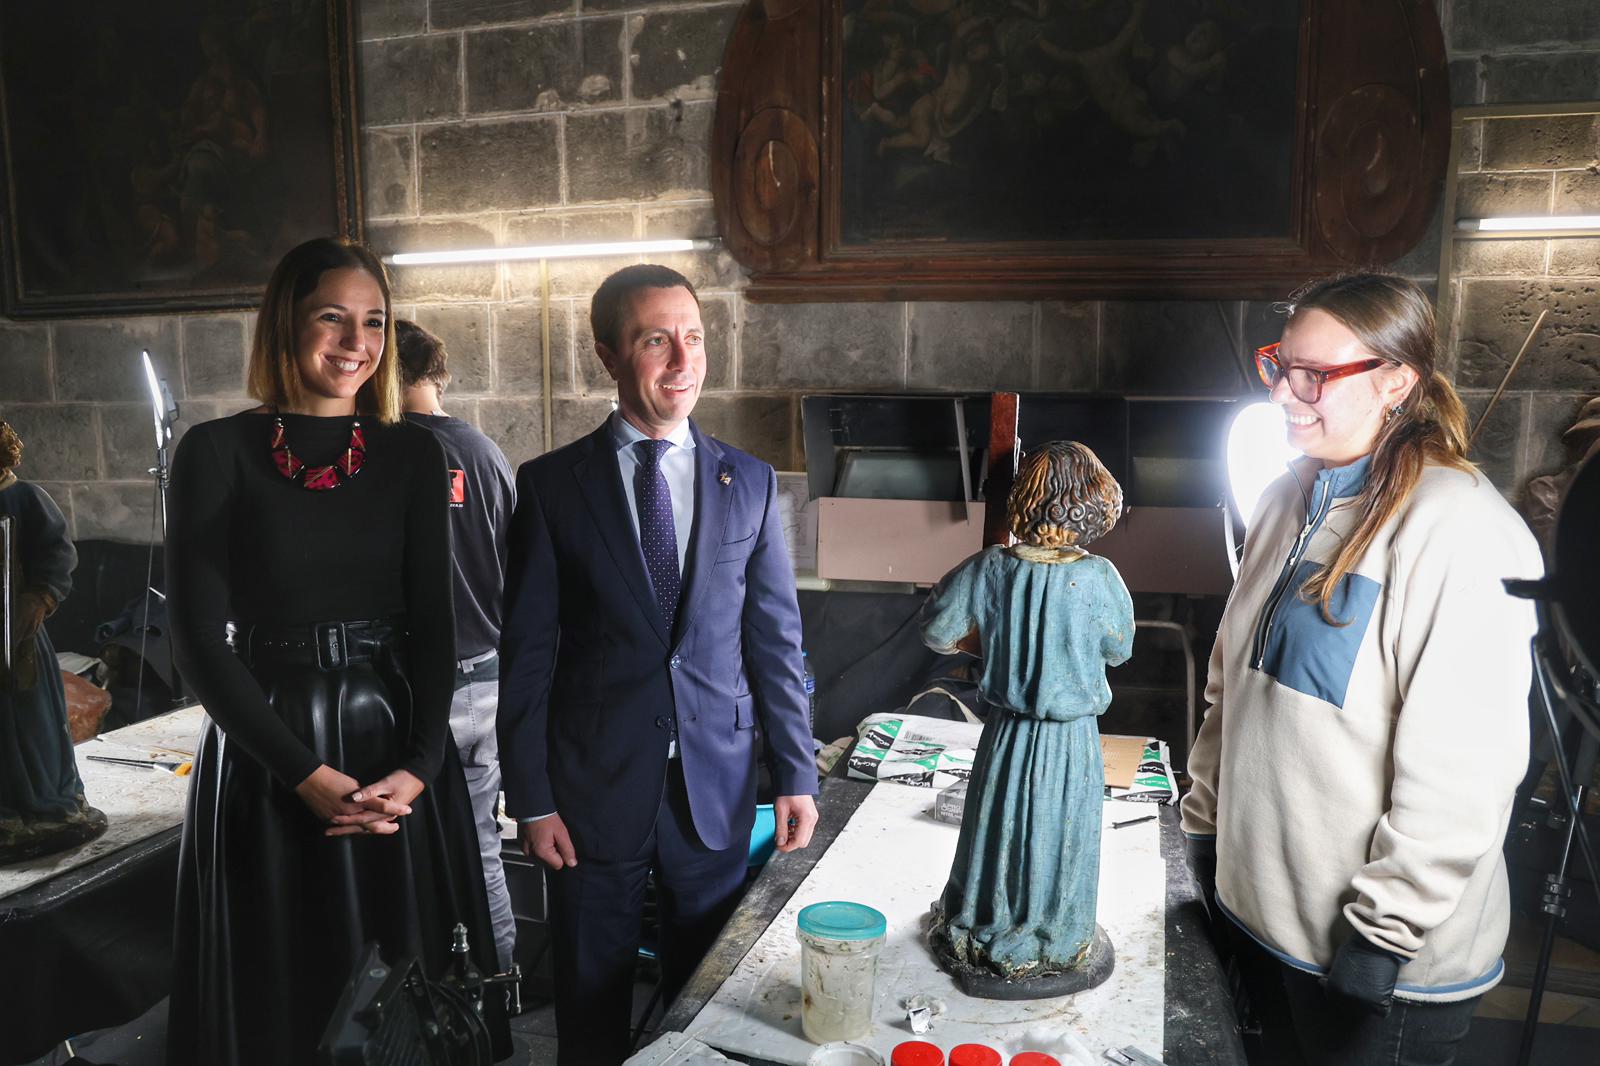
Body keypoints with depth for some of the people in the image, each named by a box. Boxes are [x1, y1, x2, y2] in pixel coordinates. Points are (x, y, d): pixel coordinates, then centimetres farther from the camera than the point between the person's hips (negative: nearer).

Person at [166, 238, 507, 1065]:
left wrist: (418, 767, -14)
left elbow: (434, 623, 0)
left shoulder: (411, 453, 3)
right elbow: (200, 638, -8)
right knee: (278, 995, 14)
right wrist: (310, 775, -15)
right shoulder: (217, 452, -4)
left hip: (397, 755, 2)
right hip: (264, 762, -2)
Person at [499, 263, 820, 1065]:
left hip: (716, 789, 2)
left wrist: (796, 773, 1)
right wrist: (531, 797, -4)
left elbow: (775, 640, 3)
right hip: (594, 787, -1)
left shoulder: (750, 483, 2)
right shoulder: (551, 484, -4)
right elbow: (527, 653, -3)